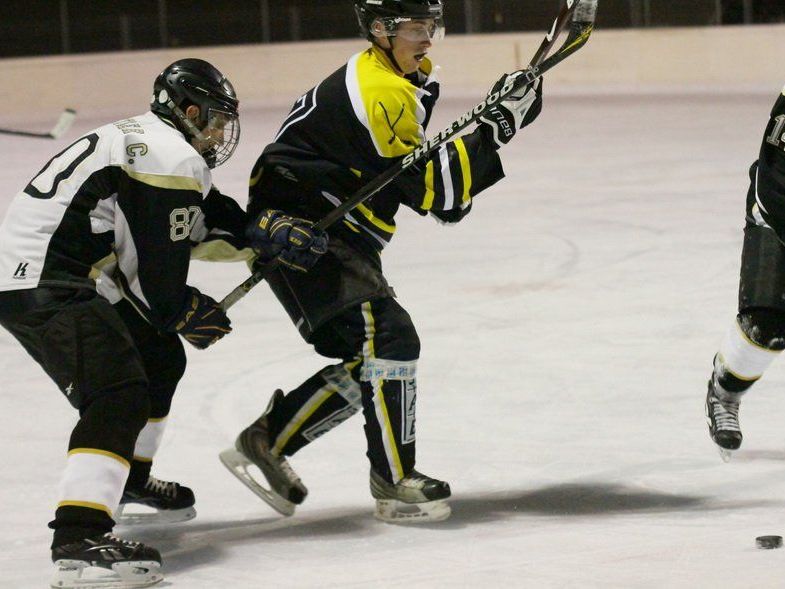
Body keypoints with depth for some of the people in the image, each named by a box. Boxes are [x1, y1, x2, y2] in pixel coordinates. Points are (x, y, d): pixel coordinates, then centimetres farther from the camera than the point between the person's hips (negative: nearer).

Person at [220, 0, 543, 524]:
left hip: (333, 239, 11)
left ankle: (266, 443, 17)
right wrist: (497, 126, -24)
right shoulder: (381, 92, -21)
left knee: (367, 362, 8)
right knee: (389, 338, -18)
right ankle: (396, 484, -14)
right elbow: (428, 189, -22)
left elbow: (418, 171, 23)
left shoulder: (411, 78, 13)